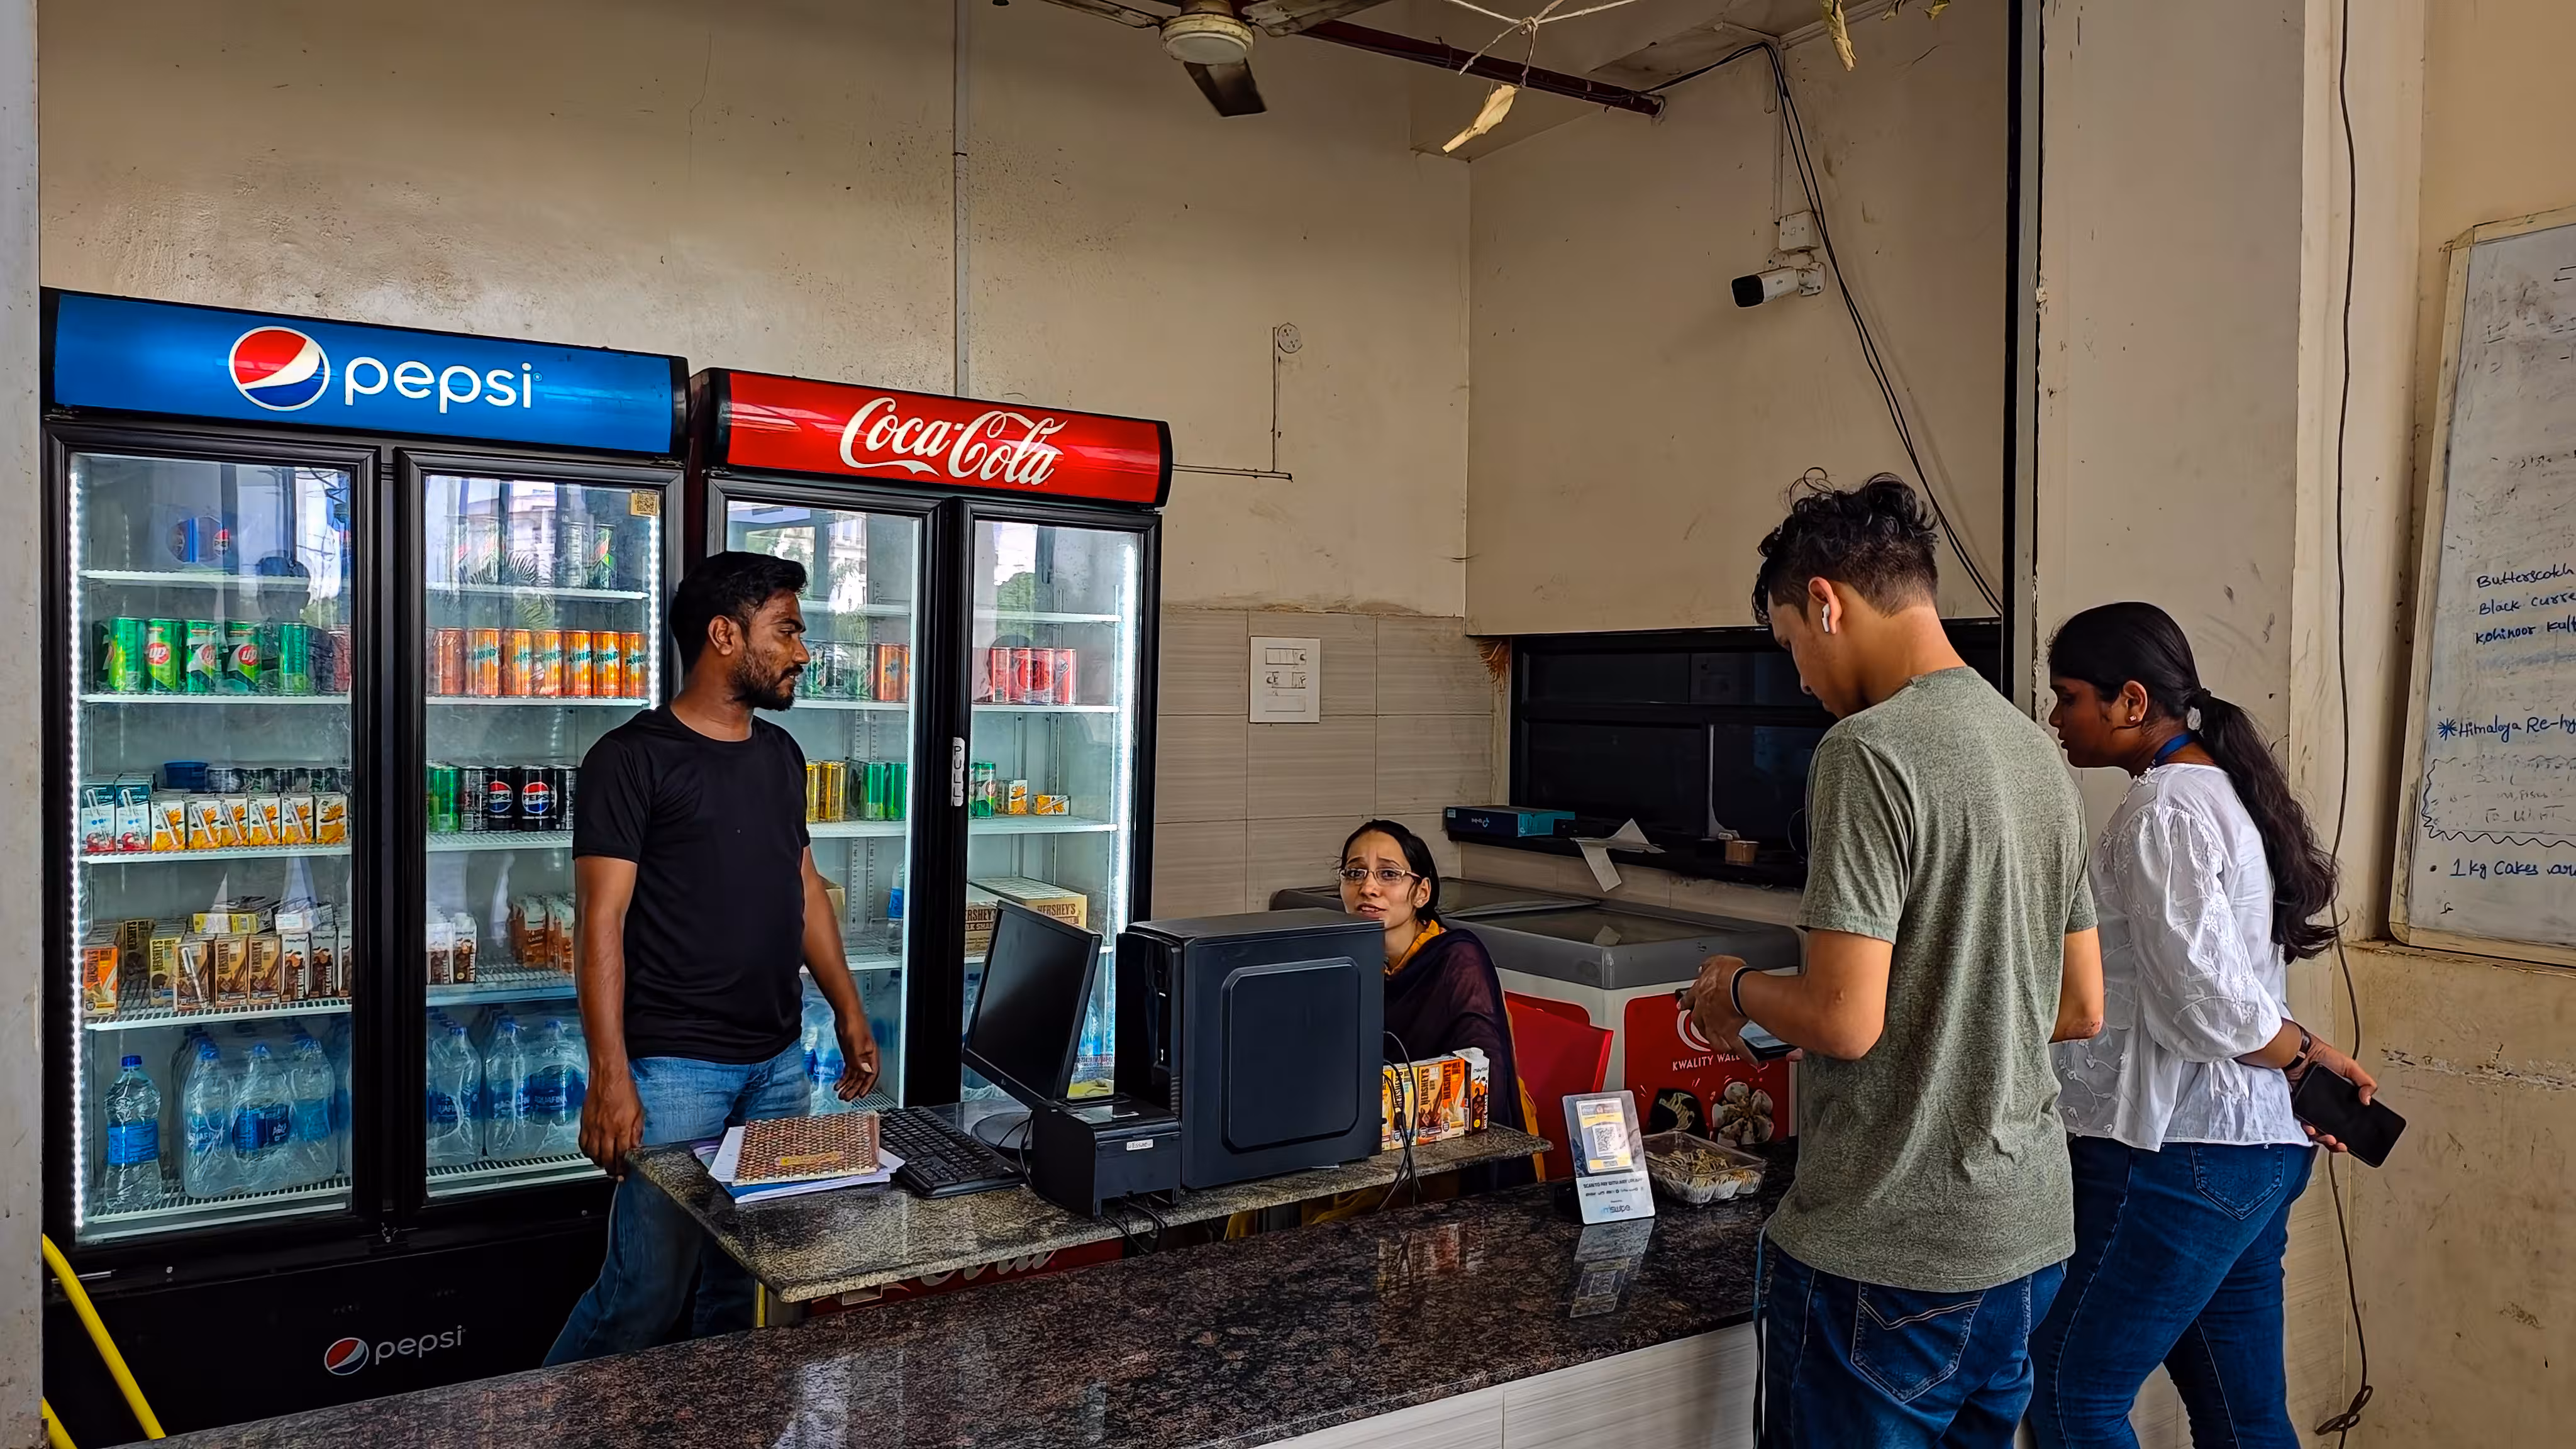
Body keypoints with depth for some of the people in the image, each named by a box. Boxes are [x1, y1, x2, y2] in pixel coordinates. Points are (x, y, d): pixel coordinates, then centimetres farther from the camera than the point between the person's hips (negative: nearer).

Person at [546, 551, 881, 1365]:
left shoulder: (780, 754, 11)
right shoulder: (633, 759, -9)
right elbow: (602, 920, -13)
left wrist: (848, 1013, 15)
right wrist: (609, 1077, -18)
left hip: (779, 1061, 7)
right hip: (674, 1068, -6)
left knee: (751, 1284, 13)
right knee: (647, 1293, -2)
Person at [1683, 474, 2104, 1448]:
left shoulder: (1870, 749, -18)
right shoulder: (2038, 755, 9)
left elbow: (1845, 1019, -22)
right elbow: (2081, 1009, 14)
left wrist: (1736, 988, -3)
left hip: (1887, 1255, -8)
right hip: (2028, 1234, 8)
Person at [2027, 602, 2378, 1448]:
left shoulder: (2162, 812, -16)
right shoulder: (2221, 788, 14)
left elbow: (2207, 1003, -18)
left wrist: (2303, 1057, -3)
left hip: (2179, 1158, -10)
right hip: (2252, 1151, 10)